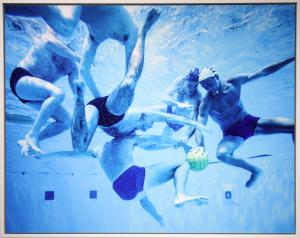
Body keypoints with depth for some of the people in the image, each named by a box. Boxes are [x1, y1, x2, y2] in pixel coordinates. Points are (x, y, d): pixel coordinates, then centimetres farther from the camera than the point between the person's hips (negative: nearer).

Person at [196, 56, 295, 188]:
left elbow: (263, 72, -7)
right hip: (232, 134, -3)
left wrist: (292, 59, -8)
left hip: (250, 122, 3)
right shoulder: (206, 103, -19)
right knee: (221, 154, -36)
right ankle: (254, 170, -10)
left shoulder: (234, 83, -10)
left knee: (294, 126, -14)